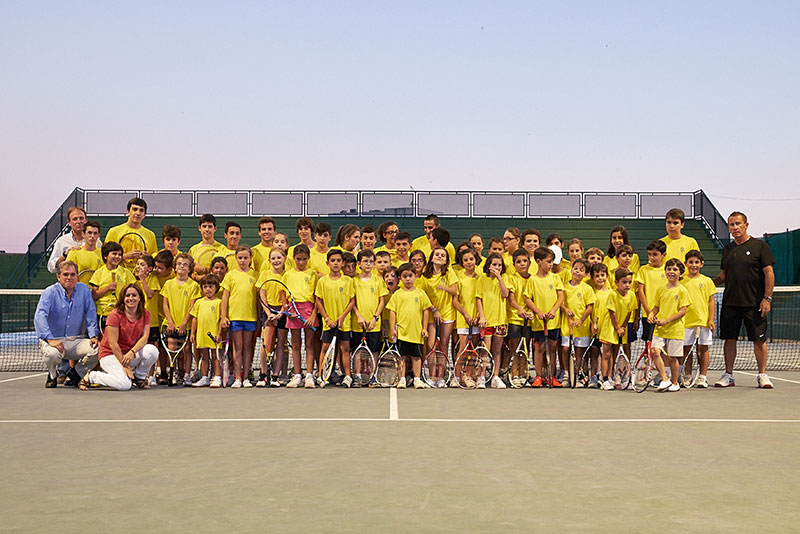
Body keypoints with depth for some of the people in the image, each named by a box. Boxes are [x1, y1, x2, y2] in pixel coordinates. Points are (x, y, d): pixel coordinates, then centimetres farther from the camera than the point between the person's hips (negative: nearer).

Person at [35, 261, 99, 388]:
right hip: (54, 340, -3)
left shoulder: (84, 289, 6)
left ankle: (76, 373, 7)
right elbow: (40, 316, -19)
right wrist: (50, 339, -31)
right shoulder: (50, 292, -7)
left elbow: (91, 314, 7)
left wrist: (93, 335, -6)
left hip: (77, 340, 4)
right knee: (52, 354, -37)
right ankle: (52, 375, 3)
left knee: (98, 349, -23)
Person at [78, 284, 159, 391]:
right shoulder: (116, 315, -15)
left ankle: (140, 377, 1)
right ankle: (91, 376, -3)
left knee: (152, 350, -27)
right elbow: (113, 343, -17)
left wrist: (132, 352, -27)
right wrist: (124, 366, -18)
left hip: (132, 353, 5)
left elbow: (145, 337, -7)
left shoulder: (145, 314, 0)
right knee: (124, 385, -29)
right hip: (111, 354, -5)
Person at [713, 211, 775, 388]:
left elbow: (769, 273, -5)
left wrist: (767, 298, -11)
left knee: (759, 339, 0)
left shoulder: (760, 246, -1)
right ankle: (728, 375, 13)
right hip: (730, 303, 4)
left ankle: (762, 375, 11)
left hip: (754, 304, -4)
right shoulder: (727, 249, 12)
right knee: (729, 339, 5)